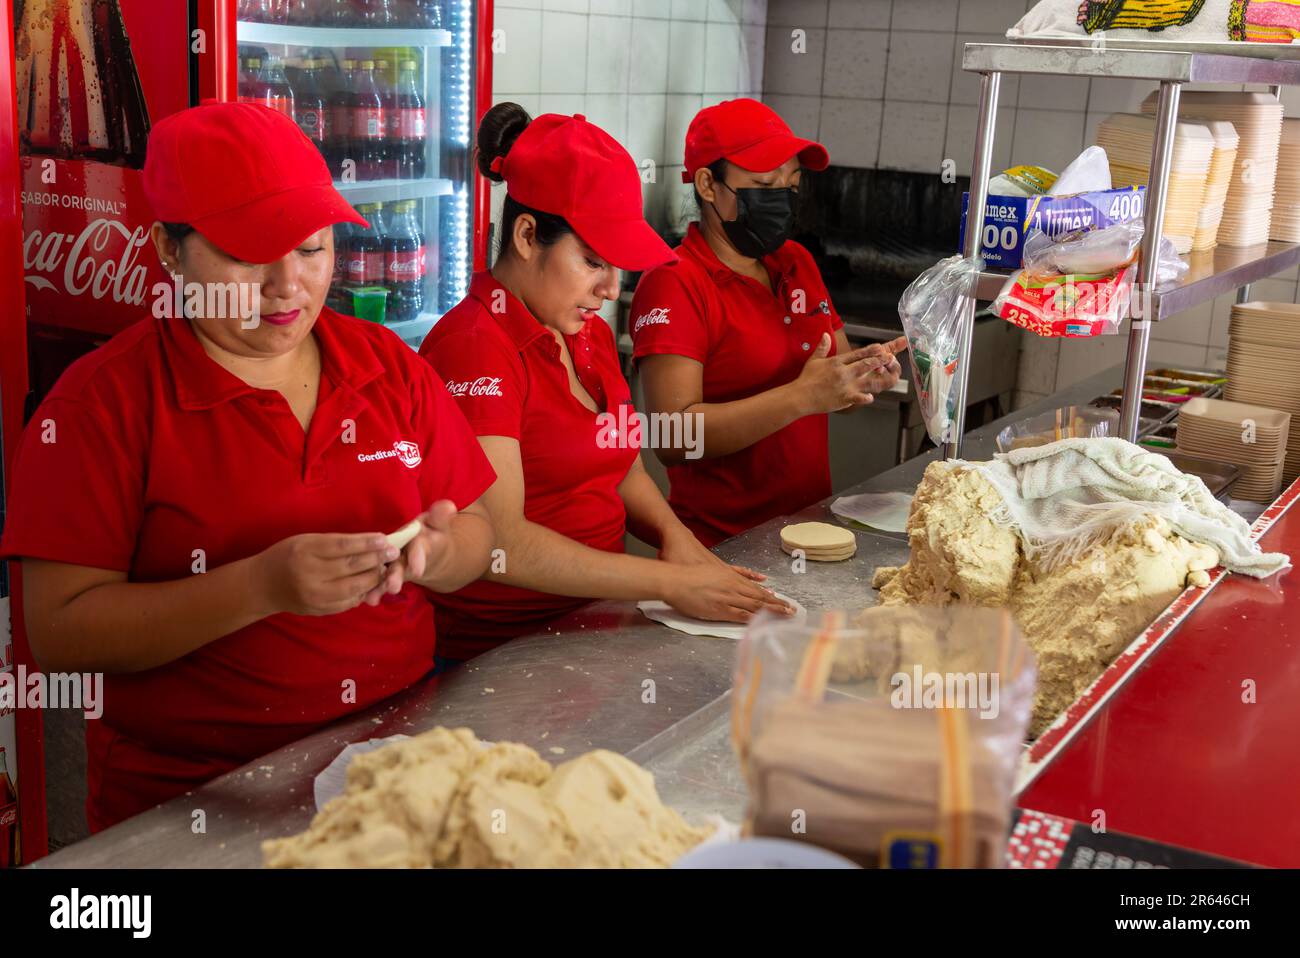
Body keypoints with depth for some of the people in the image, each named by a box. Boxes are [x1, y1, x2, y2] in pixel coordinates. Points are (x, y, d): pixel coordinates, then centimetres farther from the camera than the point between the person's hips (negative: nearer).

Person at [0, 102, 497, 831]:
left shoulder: (388, 364, 8)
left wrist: (433, 551, -11)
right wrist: (263, 586, -22)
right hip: (189, 799, -4)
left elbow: (477, 534, 13)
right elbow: (59, 632, -10)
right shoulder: (104, 400, -5)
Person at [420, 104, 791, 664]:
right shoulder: (475, 348, -15)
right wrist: (670, 583, -19)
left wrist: (675, 535, 0)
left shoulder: (591, 335, 13)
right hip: (497, 654, -8)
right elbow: (499, 542, -21)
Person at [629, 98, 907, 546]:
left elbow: (834, 393, 20)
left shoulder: (796, 263, 13)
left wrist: (867, 372, -3)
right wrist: (802, 395, -23)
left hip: (810, 522, 6)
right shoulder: (673, 284, -9)